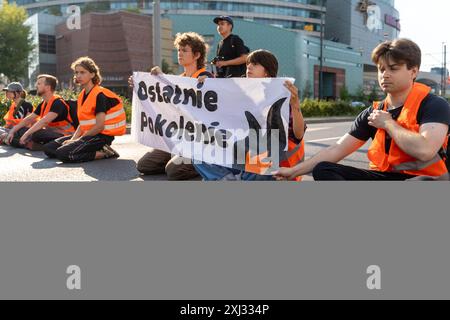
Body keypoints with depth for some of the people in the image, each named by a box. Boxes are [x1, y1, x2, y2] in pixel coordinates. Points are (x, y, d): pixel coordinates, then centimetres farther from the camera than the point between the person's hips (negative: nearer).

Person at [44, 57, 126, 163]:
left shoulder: (99, 95, -13)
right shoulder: (82, 96, 15)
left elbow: (99, 126, -19)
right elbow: (82, 124, 13)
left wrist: (78, 139, -12)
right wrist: (73, 139, -4)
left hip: (101, 136, -10)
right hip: (87, 134, 10)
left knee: (62, 153, -25)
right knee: (48, 148, 4)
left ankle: (103, 153, -11)